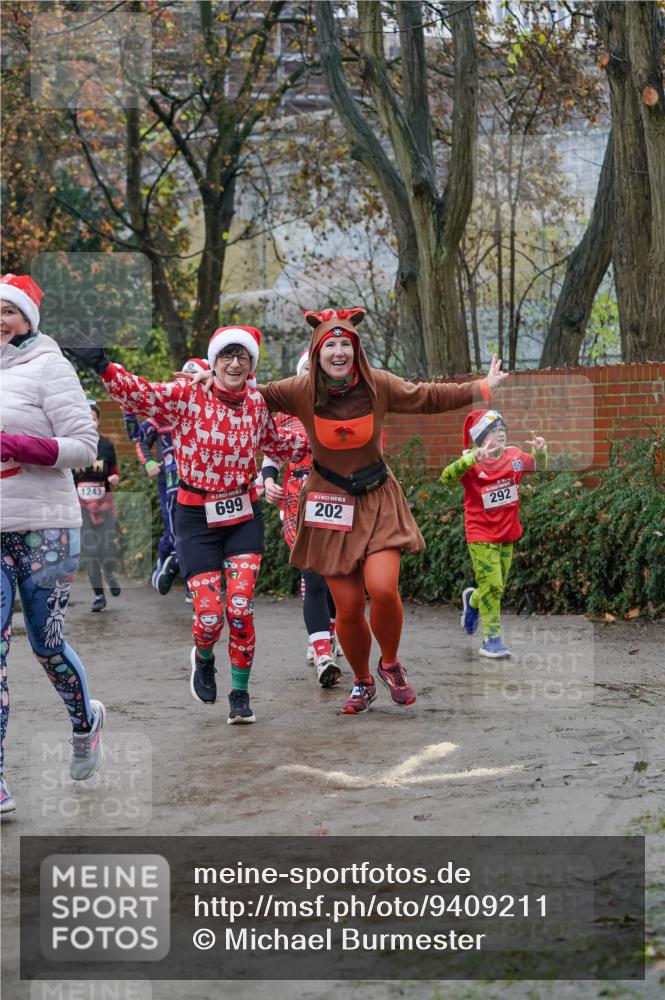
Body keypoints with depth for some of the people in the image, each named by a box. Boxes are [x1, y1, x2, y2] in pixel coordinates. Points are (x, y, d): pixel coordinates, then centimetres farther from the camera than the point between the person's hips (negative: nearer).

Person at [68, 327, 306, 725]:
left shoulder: (257, 403, 1)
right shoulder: (187, 395, -11)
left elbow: (275, 443, 22)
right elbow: (140, 394, -28)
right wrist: (104, 368, -43)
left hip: (244, 516, 2)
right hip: (197, 517, -2)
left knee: (240, 608, -9)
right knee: (209, 613, -8)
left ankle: (240, 693, 10)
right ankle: (204, 659, 29)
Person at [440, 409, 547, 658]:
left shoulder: (513, 456, 1)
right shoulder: (471, 462, -15)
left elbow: (538, 466, 16)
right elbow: (446, 477, -31)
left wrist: (540, 450, -7)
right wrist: (472, 459, -43)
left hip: (508, 534, 6)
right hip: (481, 536, -6)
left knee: (498, 586, 16)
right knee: (492, 585, -9)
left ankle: (472, 601, 48)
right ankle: (491, 639, 0)